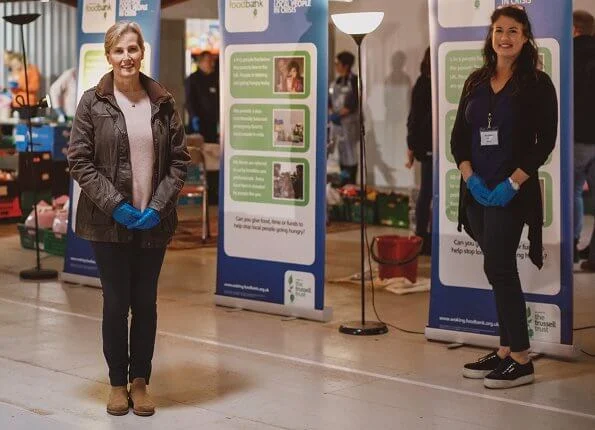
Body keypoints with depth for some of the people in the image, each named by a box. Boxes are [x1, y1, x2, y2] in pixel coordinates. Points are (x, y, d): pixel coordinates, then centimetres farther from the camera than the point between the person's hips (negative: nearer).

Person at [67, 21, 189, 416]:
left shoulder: (163, 103, 3)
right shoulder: (93, 102, -3)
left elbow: (179, 160, 4)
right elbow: (79, 161, -6)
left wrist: (158, 206, -8)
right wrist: (115, 205, -13)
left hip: (153, 222, 2)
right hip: (109, 222, -2)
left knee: (146, 303, 8)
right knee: (116, 303, 5)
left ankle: (140, 381, 21)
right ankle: (118, 382, 19)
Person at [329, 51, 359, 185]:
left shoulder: (353, 81, -8)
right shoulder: (336, 82, 13)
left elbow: (352, 104, -15)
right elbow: (330, 100, 12)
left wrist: (338, 115, -17)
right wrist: (331, 114, -6)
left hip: (350, 123, -7)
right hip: (336, 123, 7)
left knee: (350, 154, -4)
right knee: (341, 154, 9)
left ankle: (351, 184, -1)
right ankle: (344, 183, 15)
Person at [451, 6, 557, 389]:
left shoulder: (537, 84, -4)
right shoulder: (476, 82, 11)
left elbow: (546, 142, -8)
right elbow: (459, 136, 10)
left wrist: (512, 182, -16)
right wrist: (470, 177, -5)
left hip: (511, 191, -5)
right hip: (477, 191, 5)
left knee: (499, 268, -10)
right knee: (499, 270, 10)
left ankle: (521, 361, -2)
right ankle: (506, 351, 18)